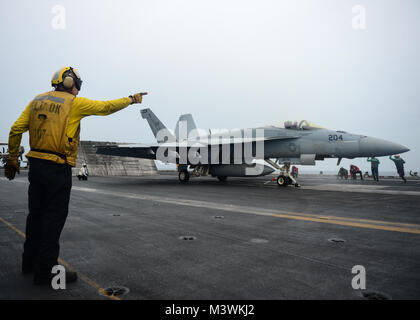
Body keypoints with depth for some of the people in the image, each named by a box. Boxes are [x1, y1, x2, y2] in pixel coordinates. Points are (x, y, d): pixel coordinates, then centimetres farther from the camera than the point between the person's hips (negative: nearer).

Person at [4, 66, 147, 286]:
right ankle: (45, 271, 8)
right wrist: (131, 100, 13)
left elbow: (16, 130, 9)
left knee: (36, 214, 17)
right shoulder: (74, 103, -6)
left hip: (36, 164, 8)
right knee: (54, 217, 0)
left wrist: (12, 158, 16)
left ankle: (30, 262, 33)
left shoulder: (37, 101, 13)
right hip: (57, 168, -7)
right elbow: (106, 107, 0)